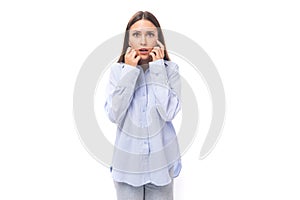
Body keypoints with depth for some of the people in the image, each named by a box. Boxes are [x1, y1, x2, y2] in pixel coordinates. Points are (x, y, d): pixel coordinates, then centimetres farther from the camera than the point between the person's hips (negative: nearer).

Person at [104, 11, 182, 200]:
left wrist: (158, 69, -17)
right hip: (128, 160, 0)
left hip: (160, 159, 0)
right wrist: (130, 71, -16)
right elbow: (113, 115, -15)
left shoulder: (170, 69, -6)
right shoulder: (118, 69, -5)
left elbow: (168, 113, -19)